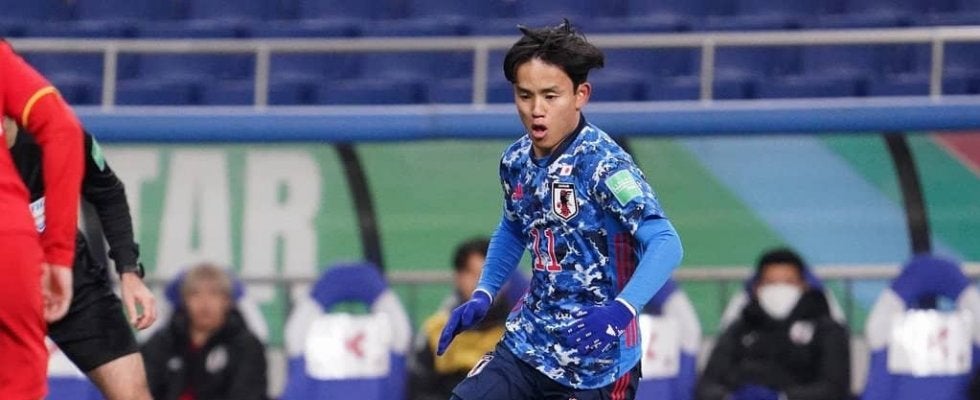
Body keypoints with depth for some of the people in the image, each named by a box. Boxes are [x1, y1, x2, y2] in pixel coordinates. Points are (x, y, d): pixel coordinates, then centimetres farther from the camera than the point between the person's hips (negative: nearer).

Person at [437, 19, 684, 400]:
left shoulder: (602, 163, -19)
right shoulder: (516, 160, 2)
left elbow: (665, 243, -29)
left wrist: (620, 310, -44)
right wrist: (483, 295, 12)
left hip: (595, 359, -6)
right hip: (527, 345, 6)